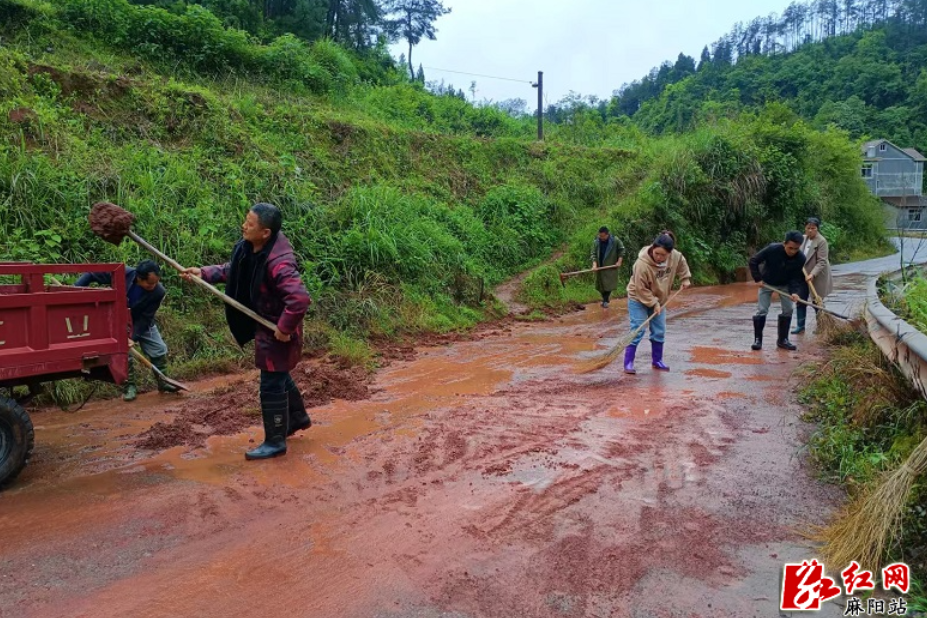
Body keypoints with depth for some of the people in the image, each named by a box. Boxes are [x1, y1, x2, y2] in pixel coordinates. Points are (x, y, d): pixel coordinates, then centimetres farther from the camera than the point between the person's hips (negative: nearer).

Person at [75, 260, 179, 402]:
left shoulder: (158, 292, -30)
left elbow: (144, 318, -23)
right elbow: (91, 274, -21)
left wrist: (133, 337, -28)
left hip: (142, 323, 1)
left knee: (159, 350, 0)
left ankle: (163, 382, 18)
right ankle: (129, 386, 7)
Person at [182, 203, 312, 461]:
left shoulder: (278, 262, -35)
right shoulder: (248, 247, -5)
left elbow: (300, 298, -42)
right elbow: (233, 269, 14)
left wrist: (284, 329, -31)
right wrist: (204, 273, 4)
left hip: (277, 330, -9)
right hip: (265, 324, 10)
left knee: (271, 385, 3)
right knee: (279, 376, 25)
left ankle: (275, 442, 19)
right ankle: (298, 417, 47)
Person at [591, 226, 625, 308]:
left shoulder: (615, 241, -9)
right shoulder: (596, 242, -5)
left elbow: (621, 250, 3)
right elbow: (593, 254, -3)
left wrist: (619, 261, -5)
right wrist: (594, 264, -17)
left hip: (611, 267, -2)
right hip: (600, 267, 2)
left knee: (609, 284, -7)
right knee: (600, 284, 6)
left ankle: (605, 300, 4)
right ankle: (605, 299, 22)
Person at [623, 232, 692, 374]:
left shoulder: (675, 256, -17)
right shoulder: (642, 264, -34)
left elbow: (682, 263, 10)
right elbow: (641, 289, -25)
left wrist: (685, 279, 6)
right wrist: (653, 304, -22)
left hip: (659, 299, 6)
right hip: (639, 300, -6)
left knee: (659, 332, 9)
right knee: (637, 331, -9)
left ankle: (657, 361, 24)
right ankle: (628, 363, -3)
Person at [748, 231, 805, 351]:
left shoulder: (801, 259, -24)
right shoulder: (772, 249, -31)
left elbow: (796, 278, -16)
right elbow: (753, 261, -21)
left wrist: (794, 291, -34)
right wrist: (758, 279, -21)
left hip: (785, 285, 3)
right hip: (766, 283, -2)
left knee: (788, 310, -2)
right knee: (761, 310, -7)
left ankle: (782, 340, 10)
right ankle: (757, 339, 2)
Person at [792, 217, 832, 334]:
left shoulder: (821, 241, -16)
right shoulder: (803, 238, 5)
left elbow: (822, 261, -20)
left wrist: (812, 274, -29)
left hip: (817, 277, -6)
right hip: (804, 275, 6)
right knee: (800, 300, 4)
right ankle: (800, 326, 11)